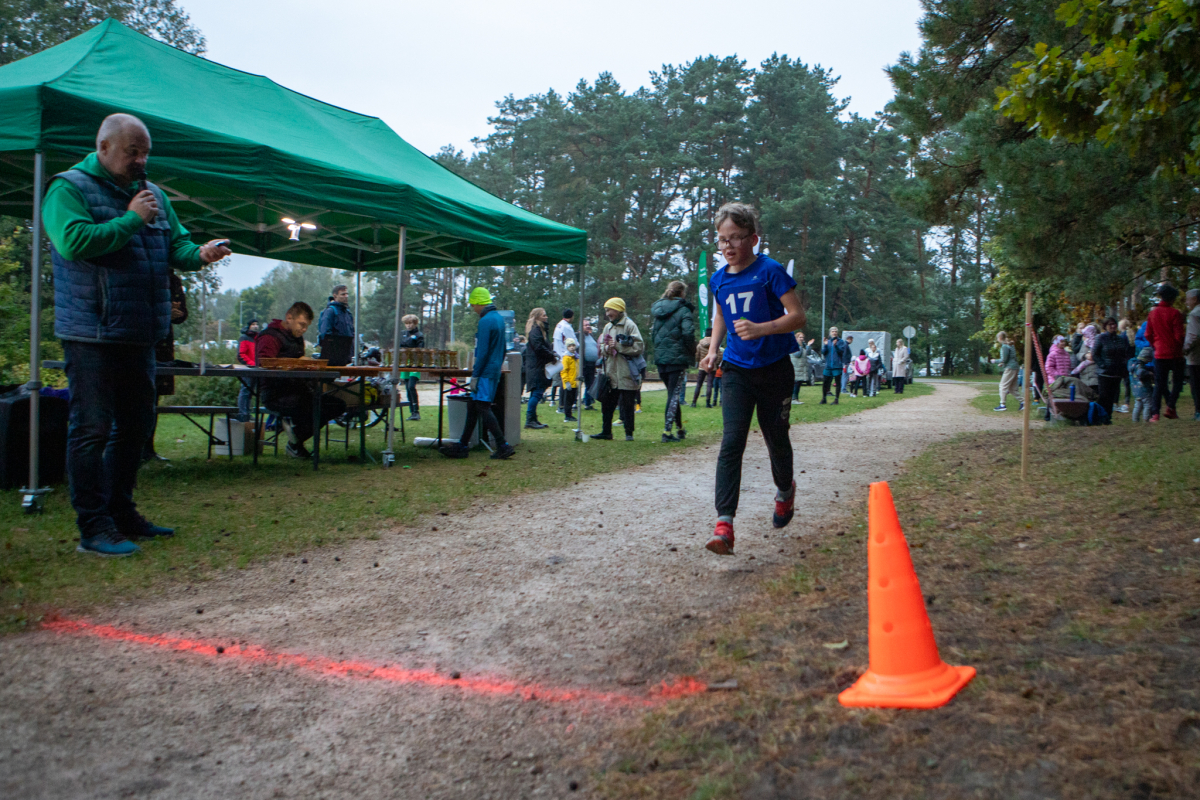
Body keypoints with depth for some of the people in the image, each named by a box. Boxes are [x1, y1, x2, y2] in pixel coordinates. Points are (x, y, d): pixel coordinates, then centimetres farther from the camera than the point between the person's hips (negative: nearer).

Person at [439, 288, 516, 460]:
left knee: (483, 407, -8)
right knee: (472, 407, 13)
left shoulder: (485, 321, -16)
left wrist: (475, 375, -15)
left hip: (486, 373, -10)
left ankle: (503, 446, -8)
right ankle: (462, 446, 18)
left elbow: (482, 352, -19)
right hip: (494, 371, 10)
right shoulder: (499, 318, 14)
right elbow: (502, 348, 20)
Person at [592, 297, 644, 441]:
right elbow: (600, 347, 18)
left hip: (626, 374, -6)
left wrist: (618, 346, -15)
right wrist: (606, 348, -6)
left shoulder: (629, 325, -7)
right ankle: (606, 431, 20)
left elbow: (639, 347, -14)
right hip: (610, 373, 6)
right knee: (607, 403, 9)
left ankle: (629, 433, 10)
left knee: (627, 404, 0)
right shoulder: (607, 327, 15)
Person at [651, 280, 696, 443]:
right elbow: (688, 332, -20)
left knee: (672, 393, 17)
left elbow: (653, 333, 13)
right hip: (677, 358, -6)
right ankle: (667, 431, -10)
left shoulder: (659, 309, 12)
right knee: (674, 394, -3)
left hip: (660, 357, 6)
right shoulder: (683, 310, -7)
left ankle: (680, 428, 26)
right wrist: (691, 349, -4)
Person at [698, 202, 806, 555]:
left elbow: (798, 316, -14)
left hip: (774, 370, -3)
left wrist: (761, 329, -29)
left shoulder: (770, 271, -11)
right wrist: (713, 350, 8)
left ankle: (785, 490, 44)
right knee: (732, 441, -12)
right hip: (737, 370, 3)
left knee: (776, 439, 11)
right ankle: (724, 524, -19)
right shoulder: (718, 279, 5)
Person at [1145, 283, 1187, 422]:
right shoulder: (1175, 313, -12)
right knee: (1177, 381, 11)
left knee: (1159, 384, 6)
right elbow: (1179, 336, -14)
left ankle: (1155, 413, -4)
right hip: (1175, 353, -4)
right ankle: (1170, 407, -3)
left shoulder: (1153, 312, 4)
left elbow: (1148, 335, 9)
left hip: (1159, 354, 4)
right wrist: (1185, 330, 6)